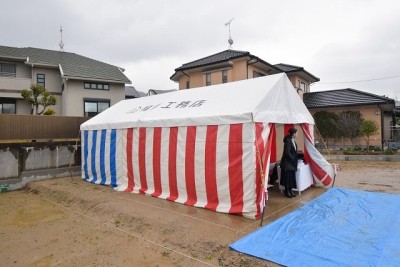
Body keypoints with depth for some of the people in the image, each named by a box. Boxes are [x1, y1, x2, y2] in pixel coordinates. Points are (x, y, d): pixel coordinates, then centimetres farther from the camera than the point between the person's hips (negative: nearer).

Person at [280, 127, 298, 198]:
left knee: (292, 177, 11)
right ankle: (287, 192, 8)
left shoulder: (293, 141, 10)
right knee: (287, 177, -1)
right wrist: (293, 159, -12)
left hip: (292, 163, 9)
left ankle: (290, 191, 20)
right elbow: (287, 152, -21)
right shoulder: (288, 141, -18)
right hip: (287, 163, -9)